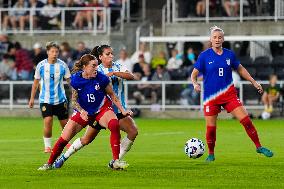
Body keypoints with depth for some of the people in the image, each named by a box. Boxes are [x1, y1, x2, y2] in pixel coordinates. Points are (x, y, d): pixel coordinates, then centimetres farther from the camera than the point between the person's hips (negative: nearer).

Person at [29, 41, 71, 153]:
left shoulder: (62, 65, -6)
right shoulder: (41, 65, -5)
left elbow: (69, 80, 0)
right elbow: (36, 82, 6)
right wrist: (32, 98, 8)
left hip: (60, 99, 1)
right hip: (45, 99, -1)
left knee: (65, 123, 6)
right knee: (48, 121, -17)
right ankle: (47, 146, 0)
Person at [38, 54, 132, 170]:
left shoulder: (101, 78, -18)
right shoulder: (76, 79, -16)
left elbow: (112, 96, -3)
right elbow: (74, 100, -5)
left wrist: (123, 110, -7)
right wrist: (82, 111, -23)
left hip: (101, 109, -1)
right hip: (83, 111, 1)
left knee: (114, 125, -32)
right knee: (64, 138, -4)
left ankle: (116, 161, -26)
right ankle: (49, 163, 20)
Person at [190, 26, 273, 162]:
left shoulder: (229, 55, 3)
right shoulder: (204, 56, -5)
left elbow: (240, 69, 18)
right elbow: (194, 74, -2)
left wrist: (254, 82, 15)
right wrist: (195, 84, -23)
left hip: (229, 94, 2)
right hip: (211, 97, -2)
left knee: (246, 120, -8)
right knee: (211, 128, -1)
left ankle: (259, 147, 4)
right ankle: (211, 154, 20)